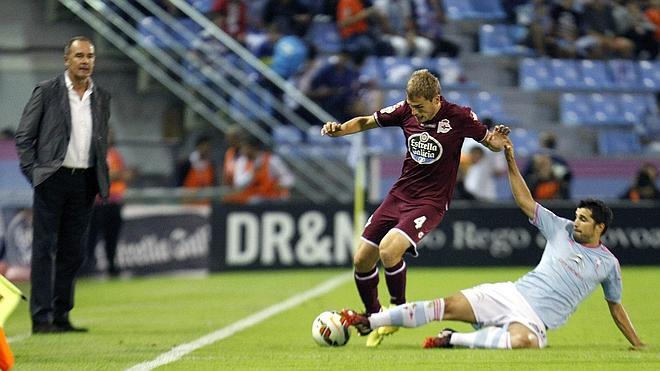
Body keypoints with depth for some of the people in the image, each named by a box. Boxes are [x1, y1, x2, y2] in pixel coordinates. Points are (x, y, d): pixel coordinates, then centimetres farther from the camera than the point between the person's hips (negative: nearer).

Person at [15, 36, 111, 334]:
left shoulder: (102, 98, 11)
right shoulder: (46, 92, -2)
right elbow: (23, 137, 0)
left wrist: (102, 181, 12)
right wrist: (34, 173, -7)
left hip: (84, 182, 5)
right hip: (53, 178, -5)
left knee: (73, 251, 7)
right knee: (45, 248, -4)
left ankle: (61, 316, 14)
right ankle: (41, 318, -5)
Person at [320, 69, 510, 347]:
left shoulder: (459, 117, -14)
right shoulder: (406, 111, -3)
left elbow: (490, 142, 0)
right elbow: (366, 122, 9)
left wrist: (496, 142, -24)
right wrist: (338, 129, -9)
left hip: (431, 202, -5)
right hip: (399, 195, 5)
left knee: (389, 250, -27)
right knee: (362, 260, 1)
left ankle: (398, 309, -1)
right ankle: (374, 320, 25)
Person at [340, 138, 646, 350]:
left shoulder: (608, 264, 7)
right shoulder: (562, 230, 11)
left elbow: (615, 305, 20)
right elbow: (525, 201, 10)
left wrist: (637, 345, 20)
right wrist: (511, 160, 0)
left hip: (534, 320, -3)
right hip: (512, 294, 3)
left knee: (522, 341, -41)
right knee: (448, 306, -13)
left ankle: (453, 340, -25)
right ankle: (369, 322, -11)